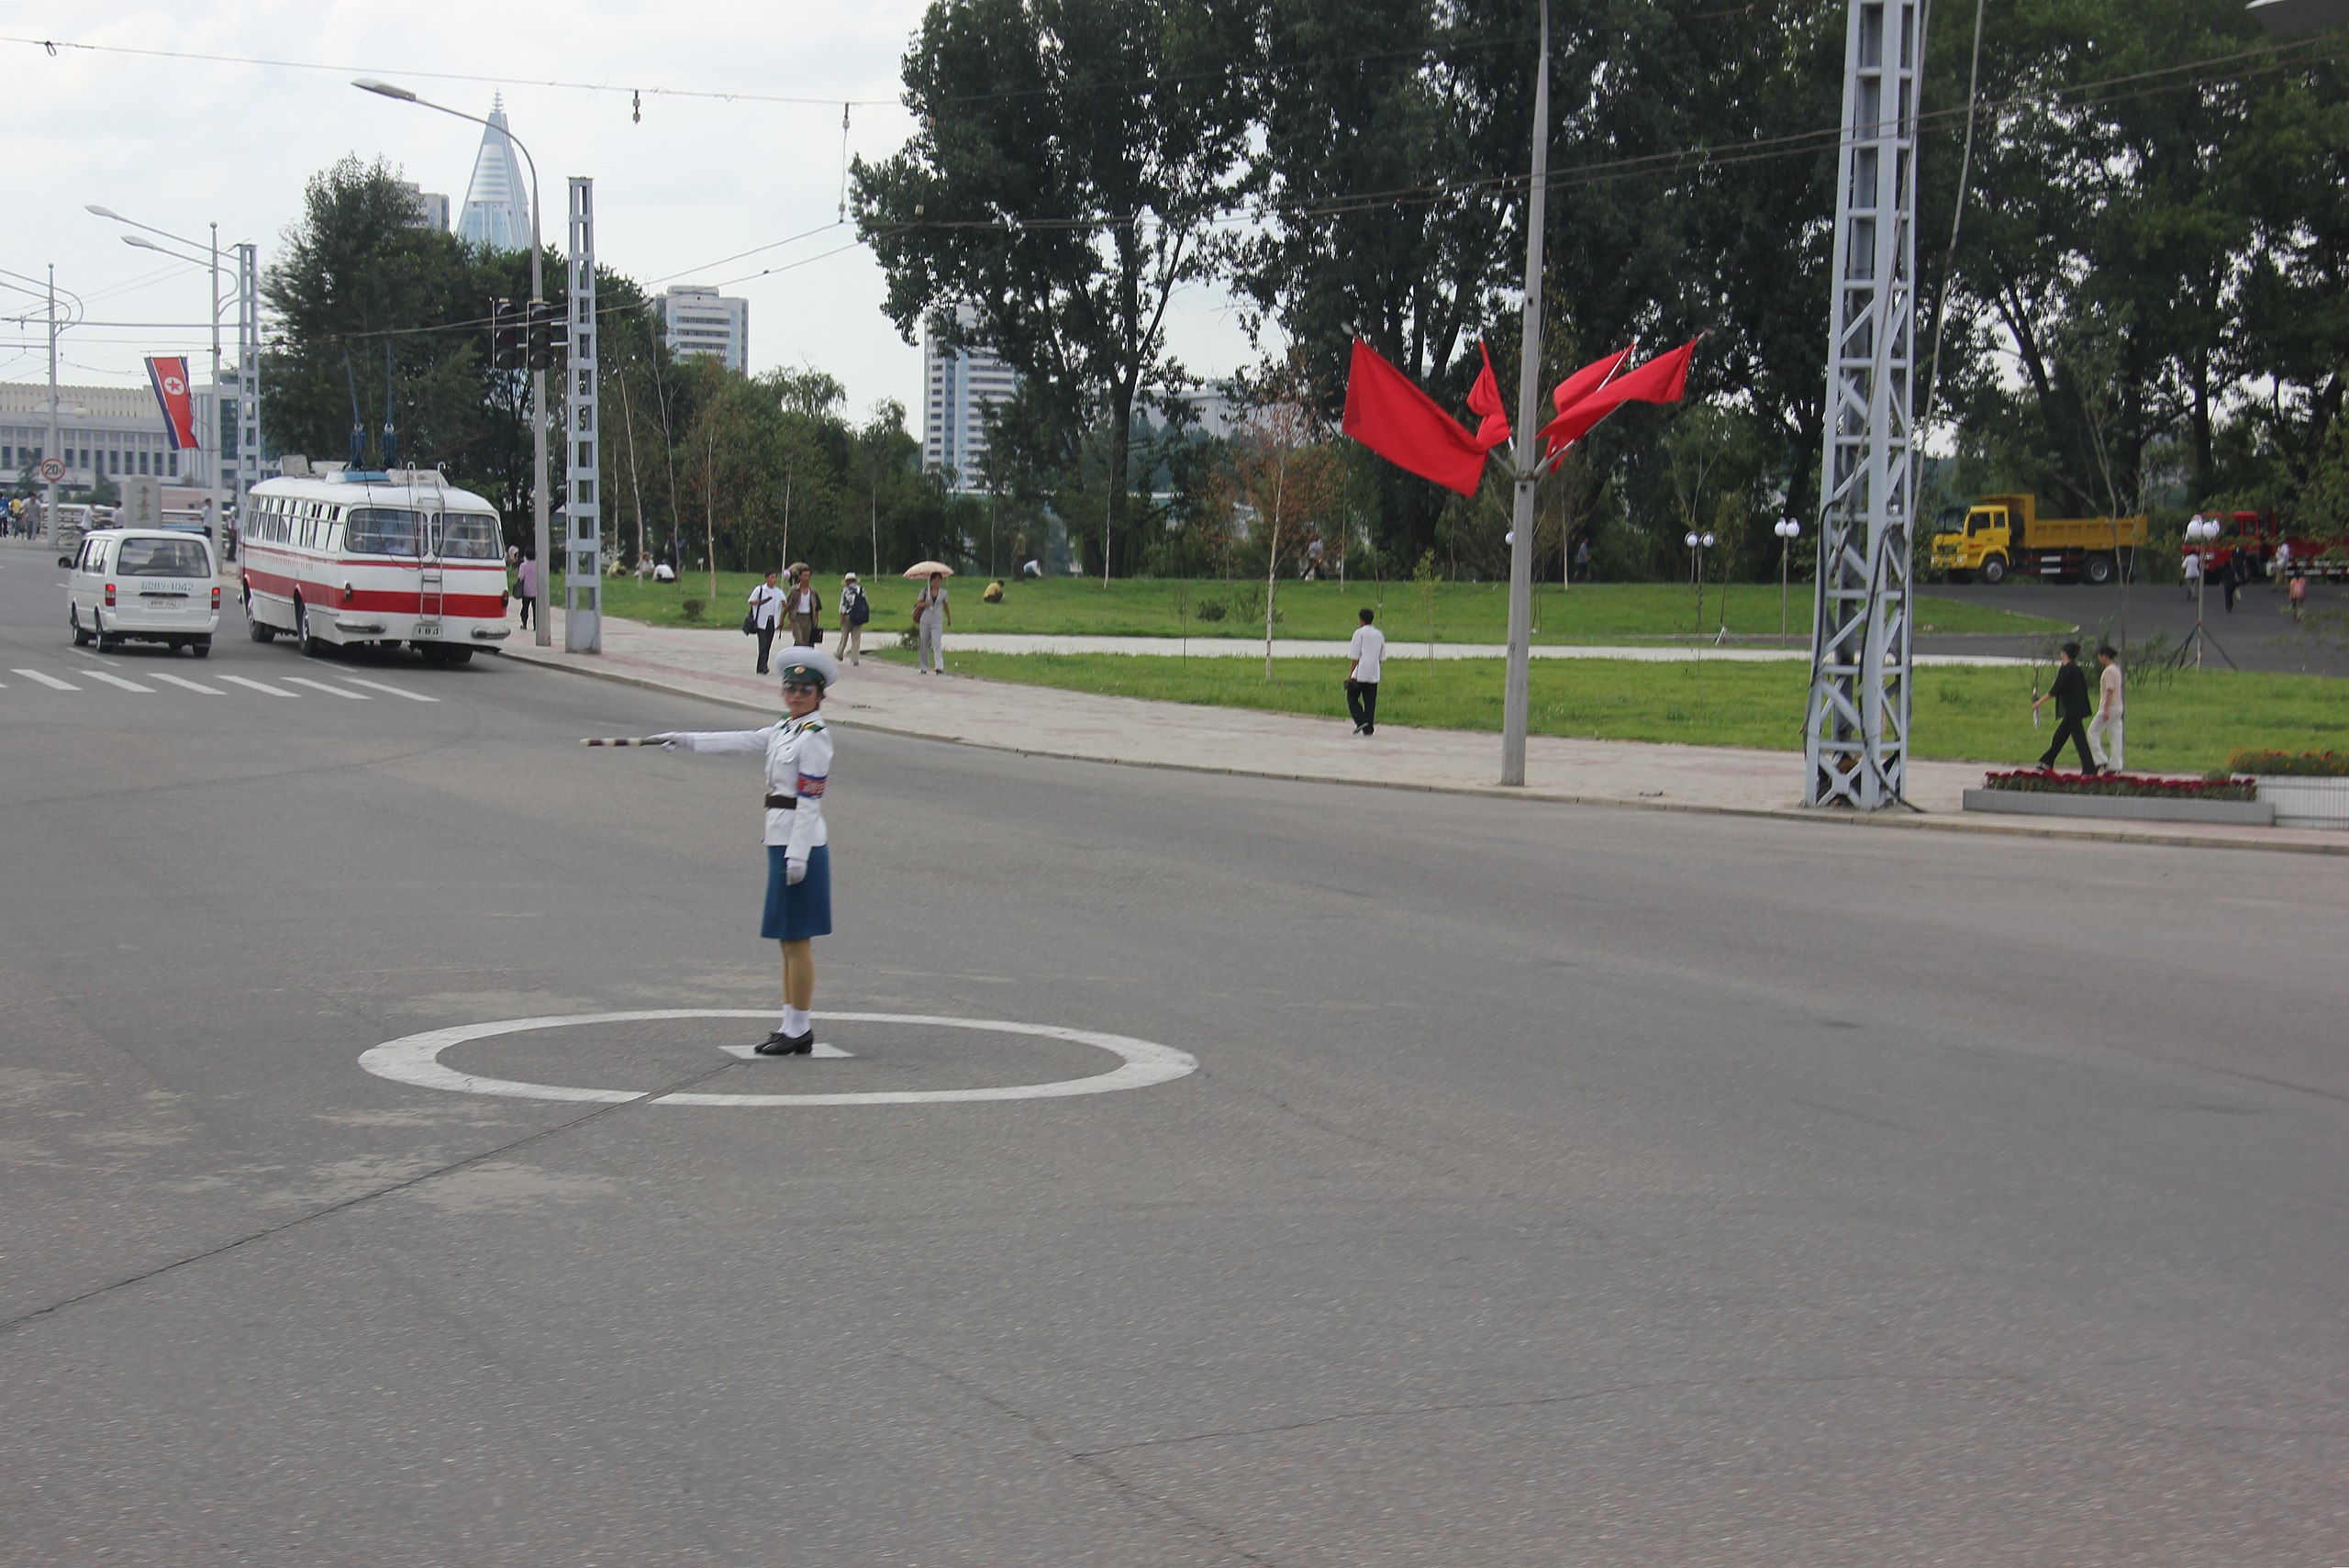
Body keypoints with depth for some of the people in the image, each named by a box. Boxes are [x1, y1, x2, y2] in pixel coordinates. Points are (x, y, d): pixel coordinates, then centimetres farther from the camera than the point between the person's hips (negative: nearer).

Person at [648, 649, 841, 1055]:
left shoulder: (814, 737, -13)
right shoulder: (784, 730, 15)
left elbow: (809, 801, -17)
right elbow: (741, 740, 22)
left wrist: (797, 856, -20)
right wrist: (685, 739, 23)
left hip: (800, 845, -10)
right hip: (782, 842, 10)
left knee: (796, 940, -5)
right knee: (789, 940, 12)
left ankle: (799, 1030, -1)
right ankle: (792, 1025, 17)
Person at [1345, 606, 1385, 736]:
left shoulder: (1360, 632, -6)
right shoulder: (1379, 634, 12)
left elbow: (1356, 656, -9)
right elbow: (1382, 658, 15)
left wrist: (1350, 673, -6)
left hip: (1360, 673, -5)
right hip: (1374, 675, 5)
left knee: (1352, 697, 5)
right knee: (1370, 701, 7)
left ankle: (1361, 721, -11)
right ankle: (1369, 729, 5)